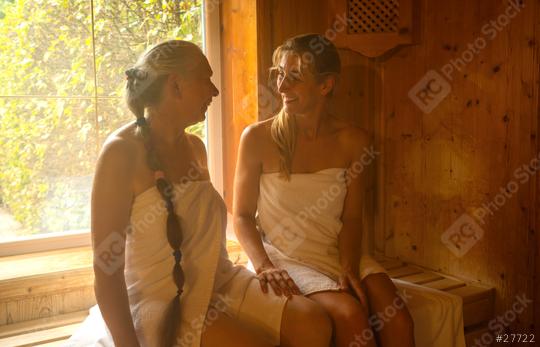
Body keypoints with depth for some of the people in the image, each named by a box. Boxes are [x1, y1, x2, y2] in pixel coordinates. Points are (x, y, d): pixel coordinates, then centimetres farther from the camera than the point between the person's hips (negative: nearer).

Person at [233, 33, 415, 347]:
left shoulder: (354, 141, -1)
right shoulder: (258, 138, -8)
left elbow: (351, 217, 1)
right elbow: (242, 215, -3)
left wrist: (348, 268, -15)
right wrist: (264, 266, -17)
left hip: (337, 252, 3)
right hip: (284, 257, -3)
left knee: (398, 319, -21)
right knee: (350, 314, -27)